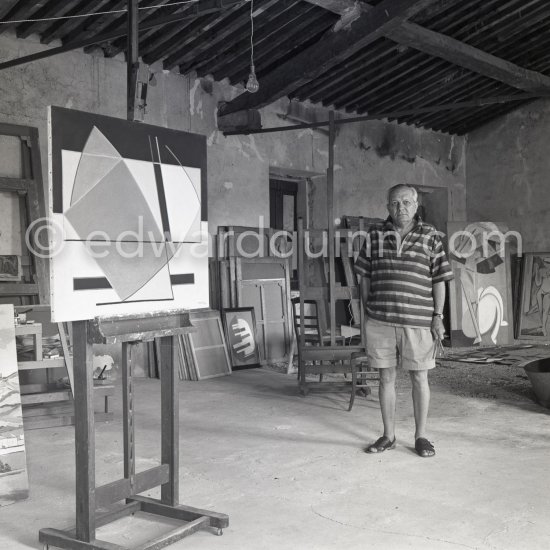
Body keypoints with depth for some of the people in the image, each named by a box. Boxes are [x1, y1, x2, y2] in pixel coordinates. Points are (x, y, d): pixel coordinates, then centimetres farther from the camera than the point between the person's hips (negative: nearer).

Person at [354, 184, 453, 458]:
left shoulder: (430, 237, 1)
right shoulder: (375, 235, 5)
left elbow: (439, 280, 2)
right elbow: (365, 277, 10)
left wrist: (438, 317, -4)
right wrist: (366, 311, 7)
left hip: (418, 321, -1)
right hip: (380, 320, 2)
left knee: (419, 377, 6)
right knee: (386, 377, 8)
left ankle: (421, 436, 19)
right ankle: (388, 435, 20)